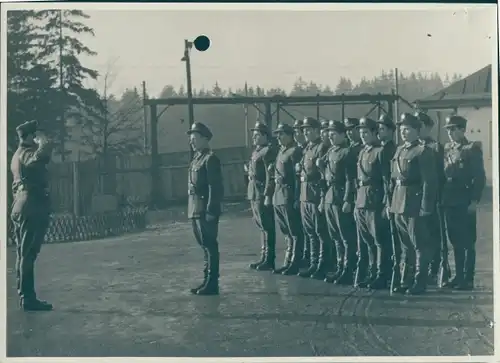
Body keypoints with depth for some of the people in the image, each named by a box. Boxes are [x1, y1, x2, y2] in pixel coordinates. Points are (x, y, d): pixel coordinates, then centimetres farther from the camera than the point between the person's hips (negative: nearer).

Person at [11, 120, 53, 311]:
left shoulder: (17, 155, 19)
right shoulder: (26, 154, -13)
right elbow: (44, 152, -33)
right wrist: (42, 139, -17)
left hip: (19, 207, 10)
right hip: (32, 207, -10)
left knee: (23, 254, 12)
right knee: (28, 254, -9)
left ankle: (24, 296, 19)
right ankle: (28, 298, -7)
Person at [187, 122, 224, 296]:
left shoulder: (210, 158, -11)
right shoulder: (196, 159, 17)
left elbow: (215, 187, -17)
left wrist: (210, 210, -21)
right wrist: (192, 209, 17)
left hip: (206, 210, -9)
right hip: (195, 210, 9)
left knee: (210, 246, -4)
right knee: (205, 246, 14)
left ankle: (212, 284, 1)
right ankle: (207, 280, 22)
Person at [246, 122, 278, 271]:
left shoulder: (268, 151, -11)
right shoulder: (256, 151, 17)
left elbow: (270, 175, -18)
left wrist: (267, 195, -21)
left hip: (263, 193, -9)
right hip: (253, 194, 9)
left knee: (267, 227, -3)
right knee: (262, 226, 14)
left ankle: (269, 260, 3)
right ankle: (264, 257, 21)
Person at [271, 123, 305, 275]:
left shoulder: (295, 151, -10)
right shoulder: (281, 151, 16)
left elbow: (298, 176, -15)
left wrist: (297, 199, -19)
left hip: (289, 196, -9)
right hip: (278, 196, 9)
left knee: (295, 233, 0)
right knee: (286, 232, 15)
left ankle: (295, 264, 5)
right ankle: (288, 262, 22)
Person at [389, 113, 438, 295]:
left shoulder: (423, 151, -9)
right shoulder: (399, 150, 14)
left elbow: (429, 182, -14)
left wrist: (425, 207, -17)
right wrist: (390, 201, 12)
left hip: (414, 204, -8)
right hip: (399, 204, 8)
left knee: (420, 245, 2)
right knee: (405, 245, 15)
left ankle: (419, 282, 11)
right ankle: (405, 280, 23)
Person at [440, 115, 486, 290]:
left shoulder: (472, 149, -5)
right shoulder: (446, 149, 12)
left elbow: (480, 177, -9)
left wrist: (474, 201, -14)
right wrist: (442, 198, 9)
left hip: (465, 203, -6)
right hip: (449, 203, 6)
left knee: (468, 242, 1)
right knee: (455, 242, 11)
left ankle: (468, 279, 7)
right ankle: (458, 276, 19)